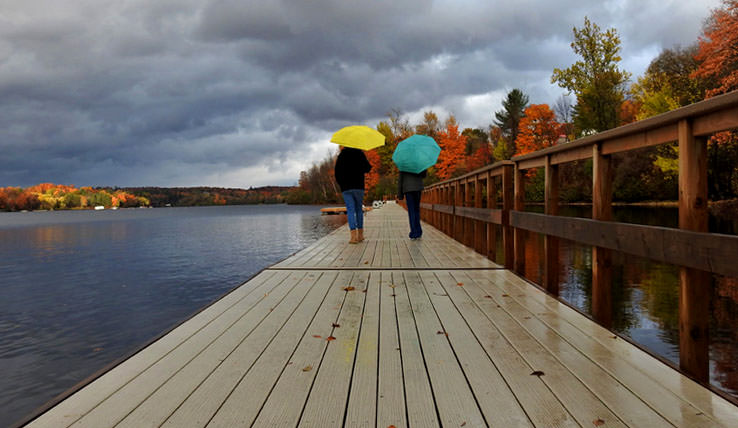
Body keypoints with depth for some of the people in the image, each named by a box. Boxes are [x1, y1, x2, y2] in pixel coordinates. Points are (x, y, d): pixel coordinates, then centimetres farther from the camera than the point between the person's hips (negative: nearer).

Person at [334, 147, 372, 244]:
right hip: (358, 186, 0)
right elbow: (367, 168, -2)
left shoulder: (341, 155, 7)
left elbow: (337, 173, 6)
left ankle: (353, 236, -16)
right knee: (359, 209, 11)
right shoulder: (360, 153, 2)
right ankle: (360, 235, 12)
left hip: (346, 188, 0)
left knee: (350, 210, -3)